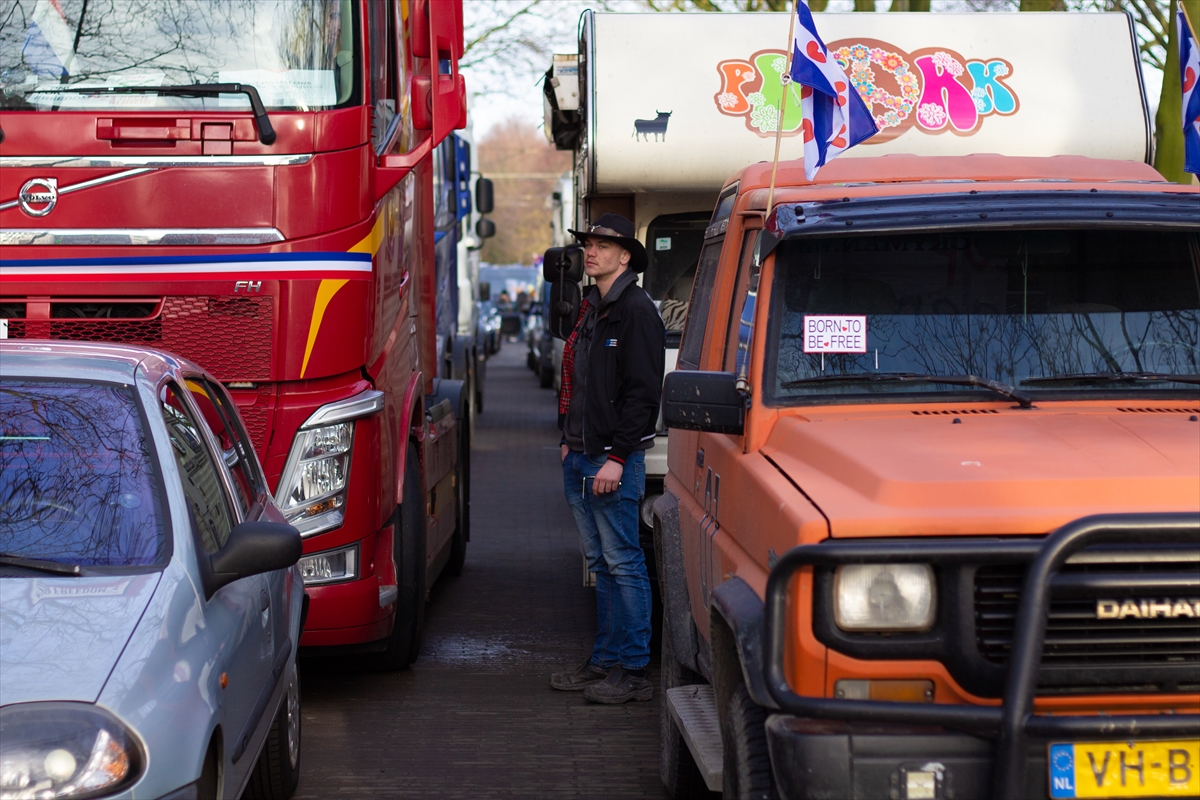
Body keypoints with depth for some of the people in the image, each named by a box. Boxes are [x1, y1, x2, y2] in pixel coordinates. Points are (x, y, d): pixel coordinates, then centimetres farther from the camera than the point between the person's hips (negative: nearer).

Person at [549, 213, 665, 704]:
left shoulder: (636, 310, -10)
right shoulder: (591, 309, 17)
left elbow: (643, 390, -15)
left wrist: (617, 456, -19)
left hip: (614, 460, -9)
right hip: (581, 459, 9)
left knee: (623, 563, -6)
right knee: (602, 564, 11)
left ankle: (632, 672, -3)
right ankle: (605, 662, 16)